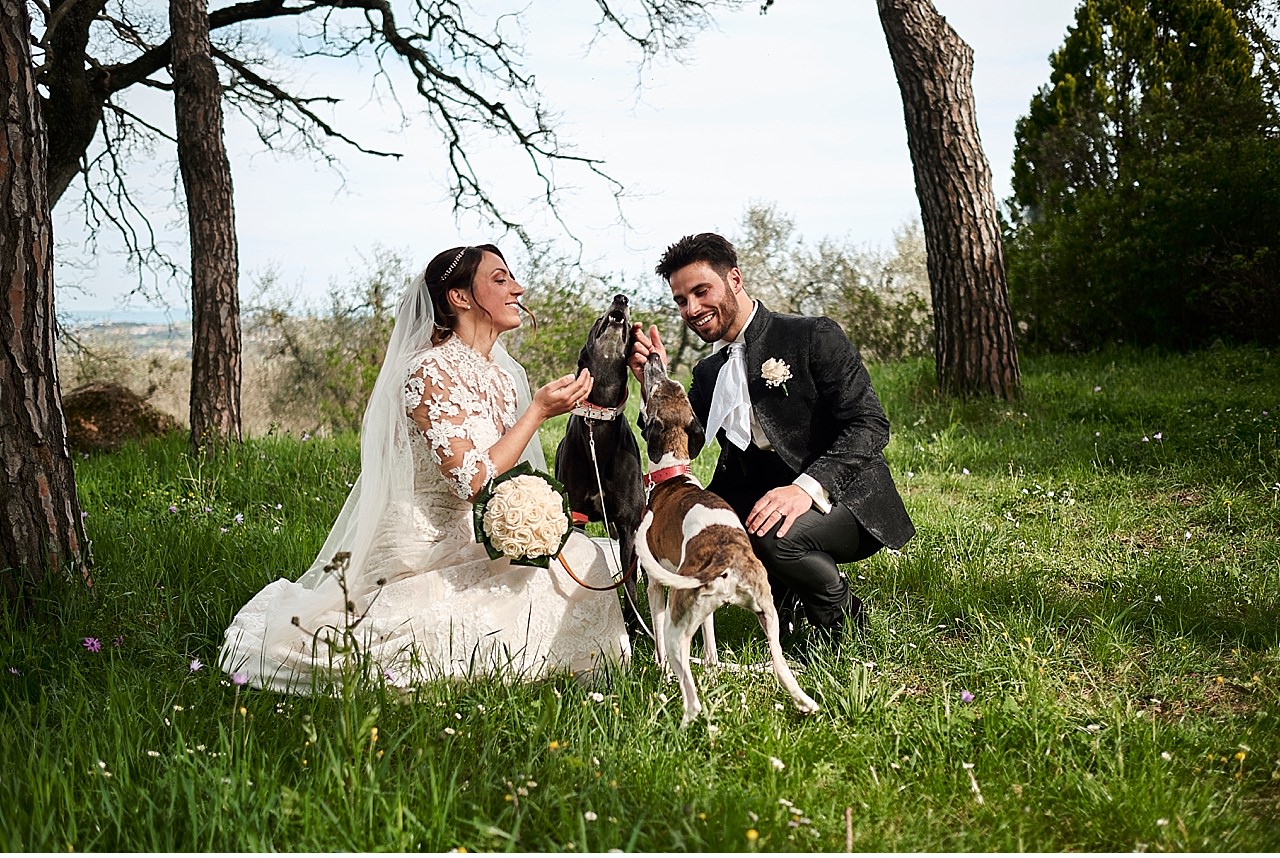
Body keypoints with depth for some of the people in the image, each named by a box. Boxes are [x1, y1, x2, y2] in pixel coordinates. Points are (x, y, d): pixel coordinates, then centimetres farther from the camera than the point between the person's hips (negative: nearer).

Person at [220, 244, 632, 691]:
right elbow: (474, 482, -24)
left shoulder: (504, 376, 9)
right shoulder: (431, 373, -17)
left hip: (471, 541, 9)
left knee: (576, 555, -6)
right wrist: (537, 411, -20)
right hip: (424, 549, -9)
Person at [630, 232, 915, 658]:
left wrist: (807, 487, -32)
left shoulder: (813, 336, -8)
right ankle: (787, 592, 5)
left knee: (773, 535, -35)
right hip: (764, 500, 6)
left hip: (846, 500, -6)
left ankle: (842, 616, -4)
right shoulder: (708, 372, 13)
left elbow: (869, 424, -17)